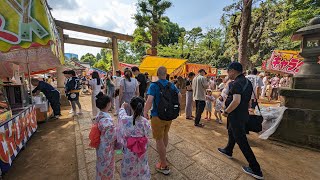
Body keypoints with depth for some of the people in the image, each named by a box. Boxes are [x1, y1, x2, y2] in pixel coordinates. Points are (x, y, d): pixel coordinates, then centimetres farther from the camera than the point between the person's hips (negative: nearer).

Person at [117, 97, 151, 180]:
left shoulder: (125, 120, -26)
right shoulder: (145, 122, -24)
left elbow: (121, 114, -2)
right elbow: (148, 132, -4)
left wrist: (122, 107, 17)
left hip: (129, 152, 0)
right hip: (141, 151, 1)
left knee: (128, 172, 27)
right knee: (141, 168, 27)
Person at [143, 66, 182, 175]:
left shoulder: (154, 85, -16)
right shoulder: (171, 85, 1)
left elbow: (149, 100, -27)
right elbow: (180, 96, 7)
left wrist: (145, 113, -15)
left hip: (158, 116, -6)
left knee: (159, 140, 9)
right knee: (165, 134, 27)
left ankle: (164, 166, 23)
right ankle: (163, 154, 51)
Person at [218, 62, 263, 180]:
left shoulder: (237, 83, -23)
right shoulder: (247, 82, 8)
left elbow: (236, 101, -34)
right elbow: (247, 99, 15)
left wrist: (226, 111, -21)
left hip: (236, 116, -10)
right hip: (243, 114, 10)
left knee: (241, 141, 4)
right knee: (231, 133, 26)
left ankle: (255, 169, 18)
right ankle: (228, 151, 46)